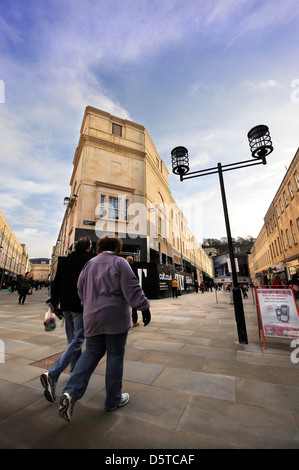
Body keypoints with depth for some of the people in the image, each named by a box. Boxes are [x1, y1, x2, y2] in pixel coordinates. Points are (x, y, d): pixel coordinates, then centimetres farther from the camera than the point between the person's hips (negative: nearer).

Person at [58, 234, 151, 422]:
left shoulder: (89, 264, 10)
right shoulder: (119, 262, -10)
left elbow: (81, 290, 17)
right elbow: (132, 289, -17)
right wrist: (144, 307, -10)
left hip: (92, 318, 6)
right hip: (116, 318, -5)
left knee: (92, 352, 22)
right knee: (115, 355, 11)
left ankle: (71, 392, 9)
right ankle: (113, 400, 28)